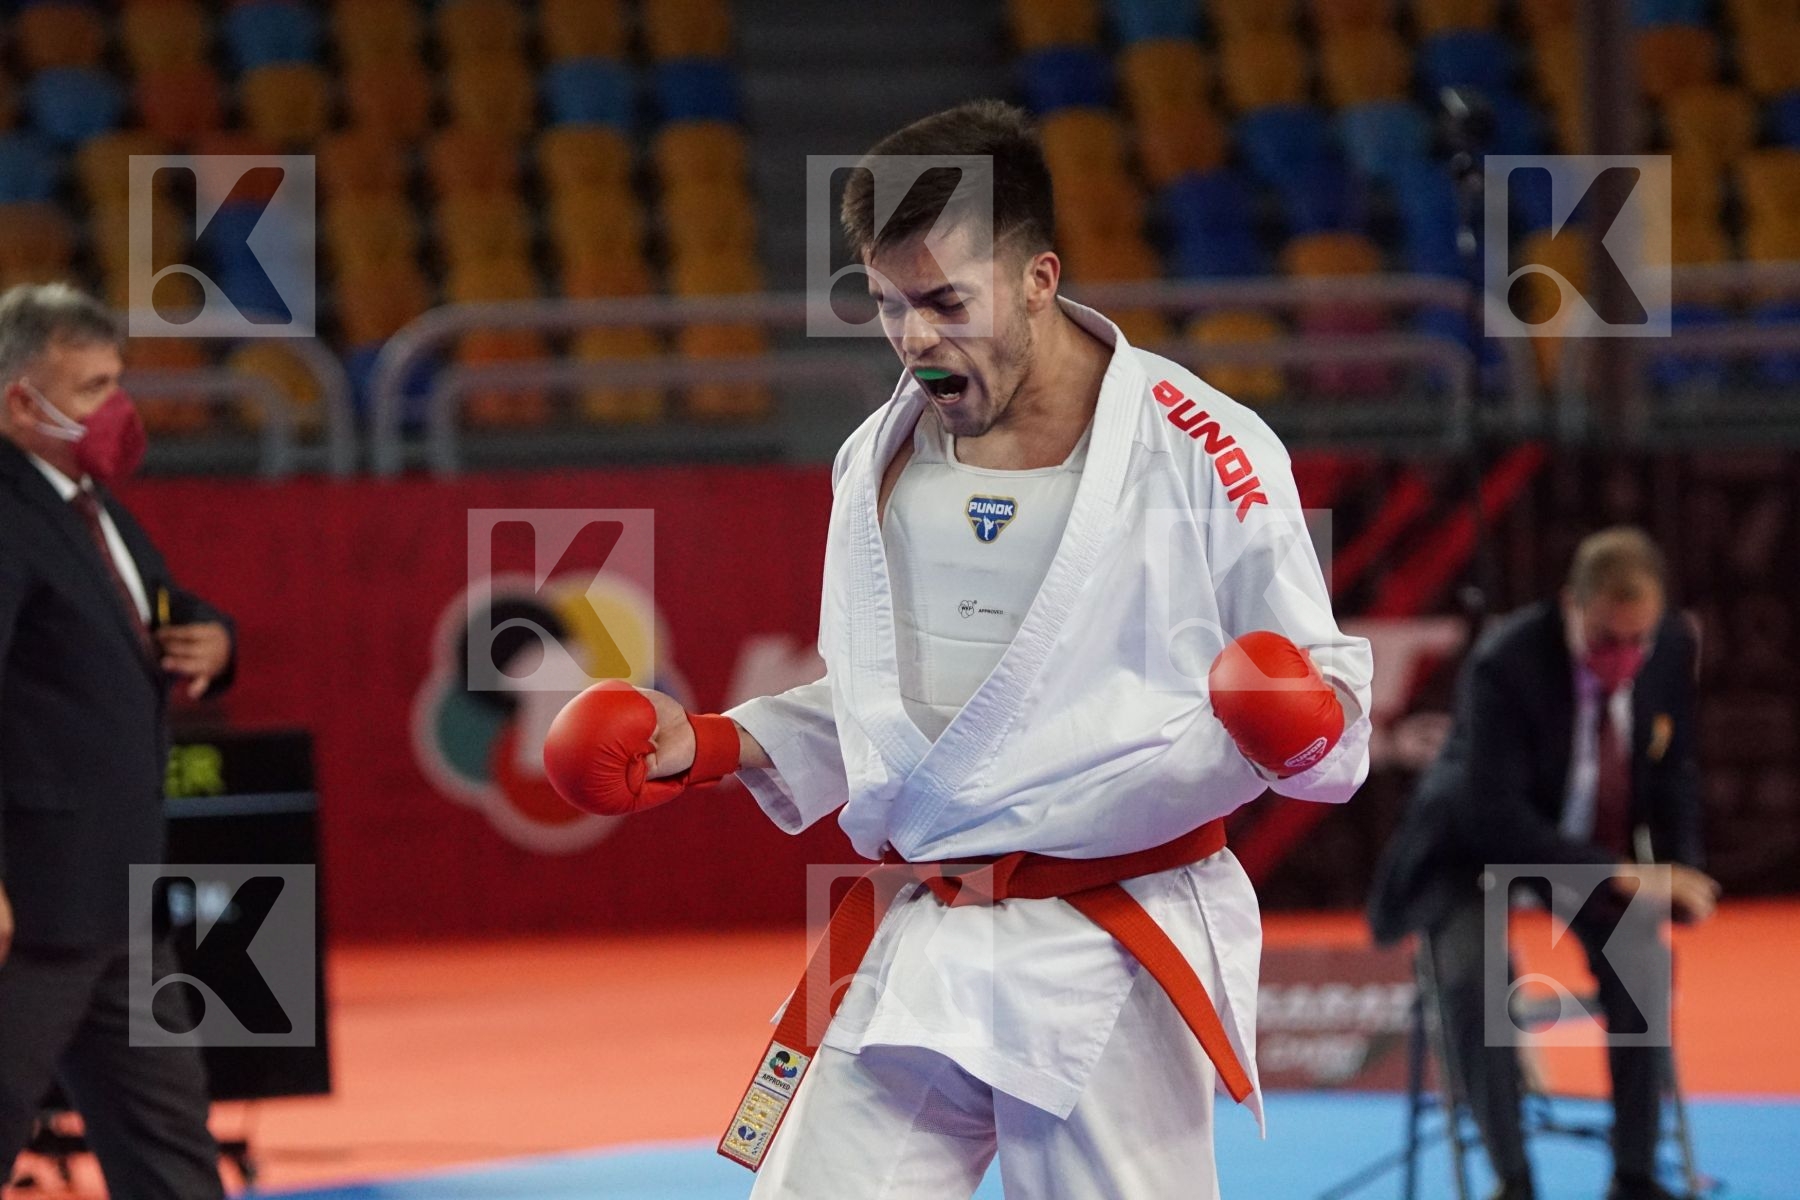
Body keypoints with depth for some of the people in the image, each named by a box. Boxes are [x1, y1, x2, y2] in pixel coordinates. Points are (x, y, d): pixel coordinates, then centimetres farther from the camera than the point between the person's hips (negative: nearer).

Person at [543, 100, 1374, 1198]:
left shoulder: (1201, 450, -10)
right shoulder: (880, 459, 10)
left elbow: (1329, 684, -4)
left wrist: (1300, 722, -27)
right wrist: (713, 744, 12)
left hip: (1111, 971, -5)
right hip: (914, 950, 5)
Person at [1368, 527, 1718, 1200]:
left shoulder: (1672, 648, -13)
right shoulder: (1505, 665, -30)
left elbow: (1674, 772, 3)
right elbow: (1495, 816, -32)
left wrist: (1678, 871, -15)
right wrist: (1619, 874, -38)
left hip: (1594, 848, 4)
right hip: (1480, 848, -4)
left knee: (1641, 963, -24)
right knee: (1473, 974, -33)